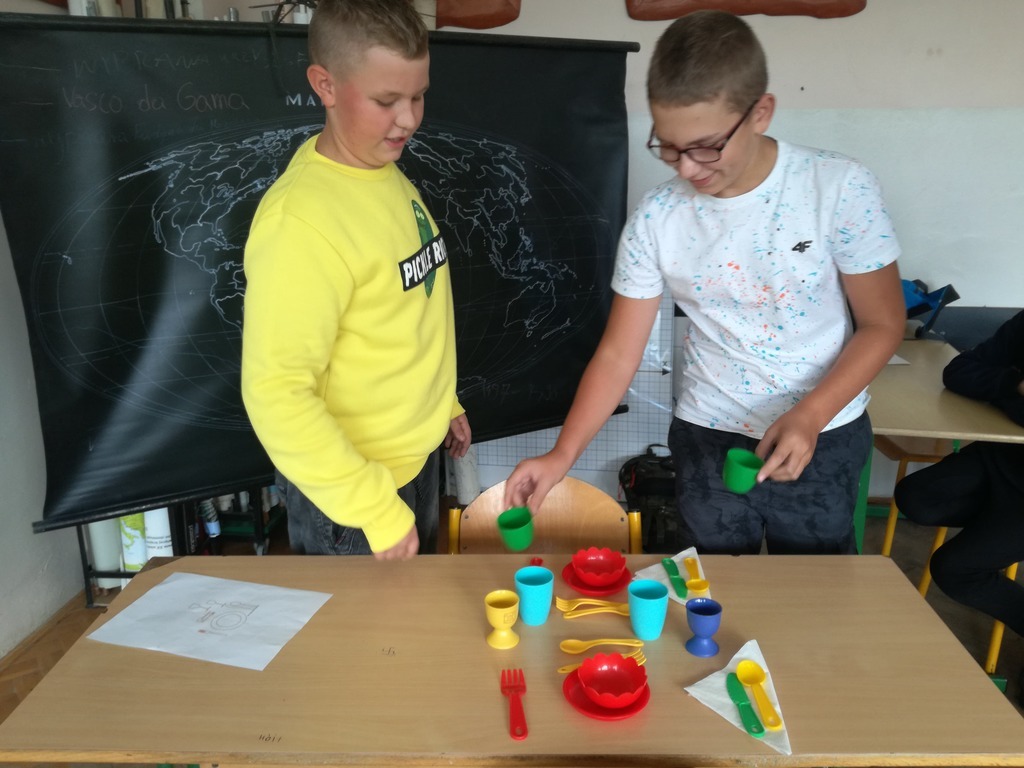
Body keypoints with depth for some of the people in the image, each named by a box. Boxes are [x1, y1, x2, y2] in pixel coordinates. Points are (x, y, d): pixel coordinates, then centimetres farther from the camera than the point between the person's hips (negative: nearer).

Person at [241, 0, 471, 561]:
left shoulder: (389, 177, 0)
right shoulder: (299, 218, -26)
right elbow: (275, 393, -27)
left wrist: (444, 402, 17)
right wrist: (374, 509, -25)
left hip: (418, 457, 8)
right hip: (348, 492, -8)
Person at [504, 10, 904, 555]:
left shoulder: (840, 189, -16)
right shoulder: (656, 217, -12)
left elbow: (882, 324, -7)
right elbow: (618, 352, -7)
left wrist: (809, 416, -22)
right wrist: (562, 456, -17)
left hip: (823, 438, 0)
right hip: (706, 439, 1)